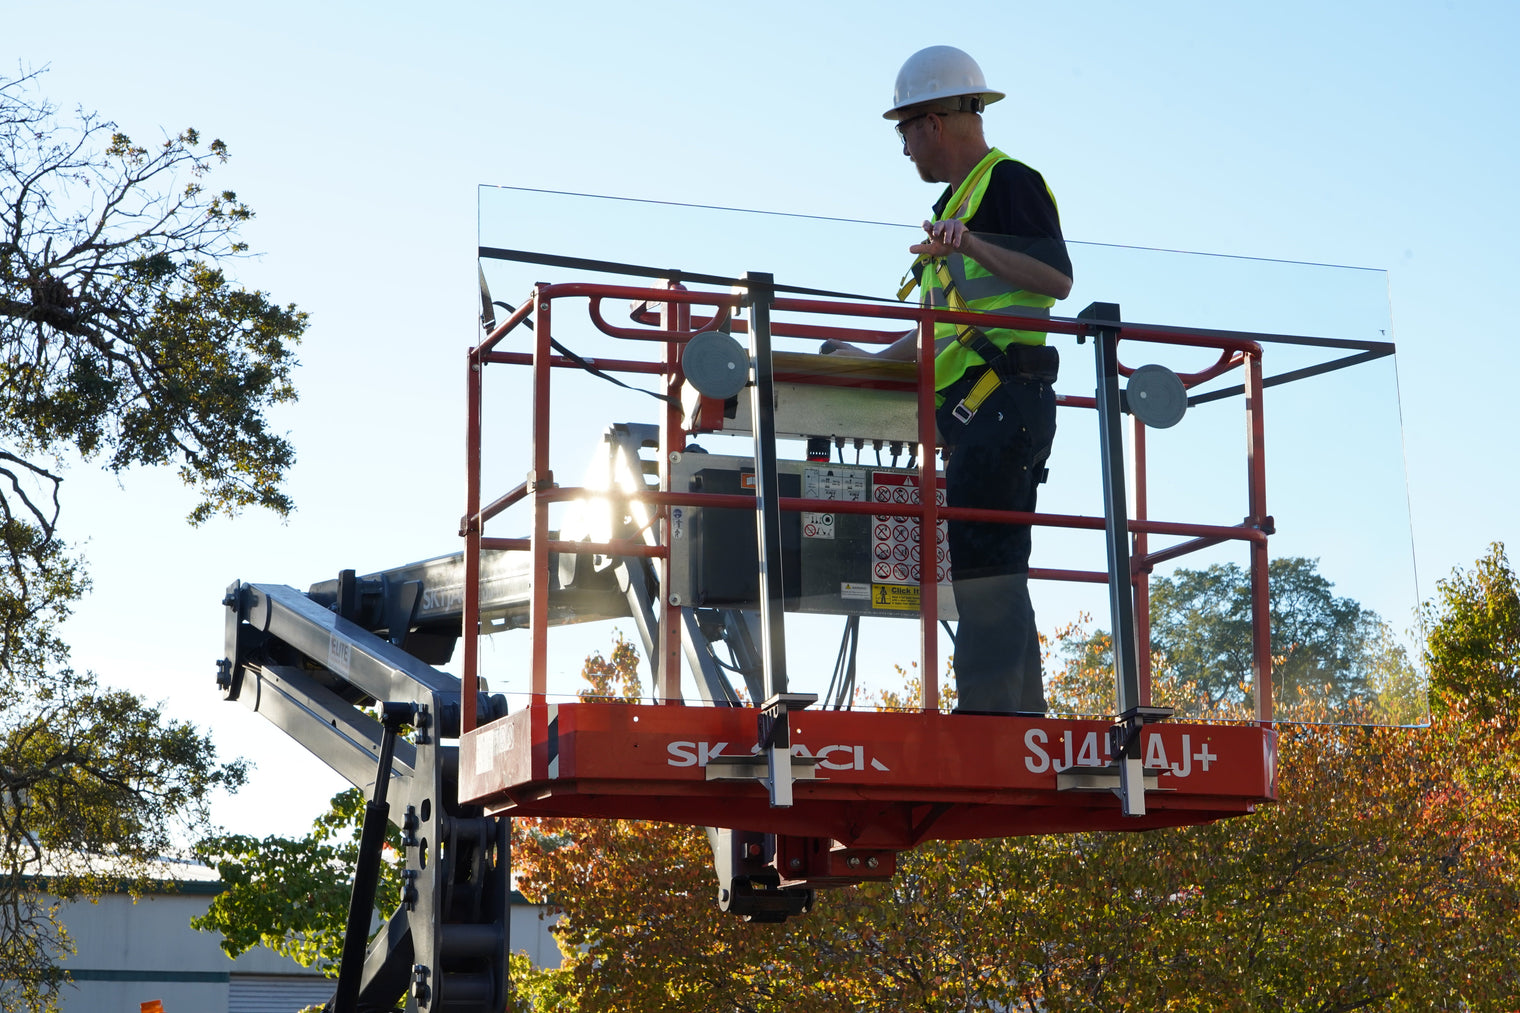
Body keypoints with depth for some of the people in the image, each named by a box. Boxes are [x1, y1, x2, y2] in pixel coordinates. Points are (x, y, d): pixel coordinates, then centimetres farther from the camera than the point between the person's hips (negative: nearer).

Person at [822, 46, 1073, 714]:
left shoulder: (1007, 180, -2)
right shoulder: (960, 200, 28)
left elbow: (1057, 279, -16)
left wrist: (973, 246, -27)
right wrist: (873, 361, 36)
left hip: (1001, 399, -10)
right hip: (970, 408, 10)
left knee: (980, 556, -17)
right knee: (990, 562, 6)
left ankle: (992, 708, -20)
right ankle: (1022, 711, 6)